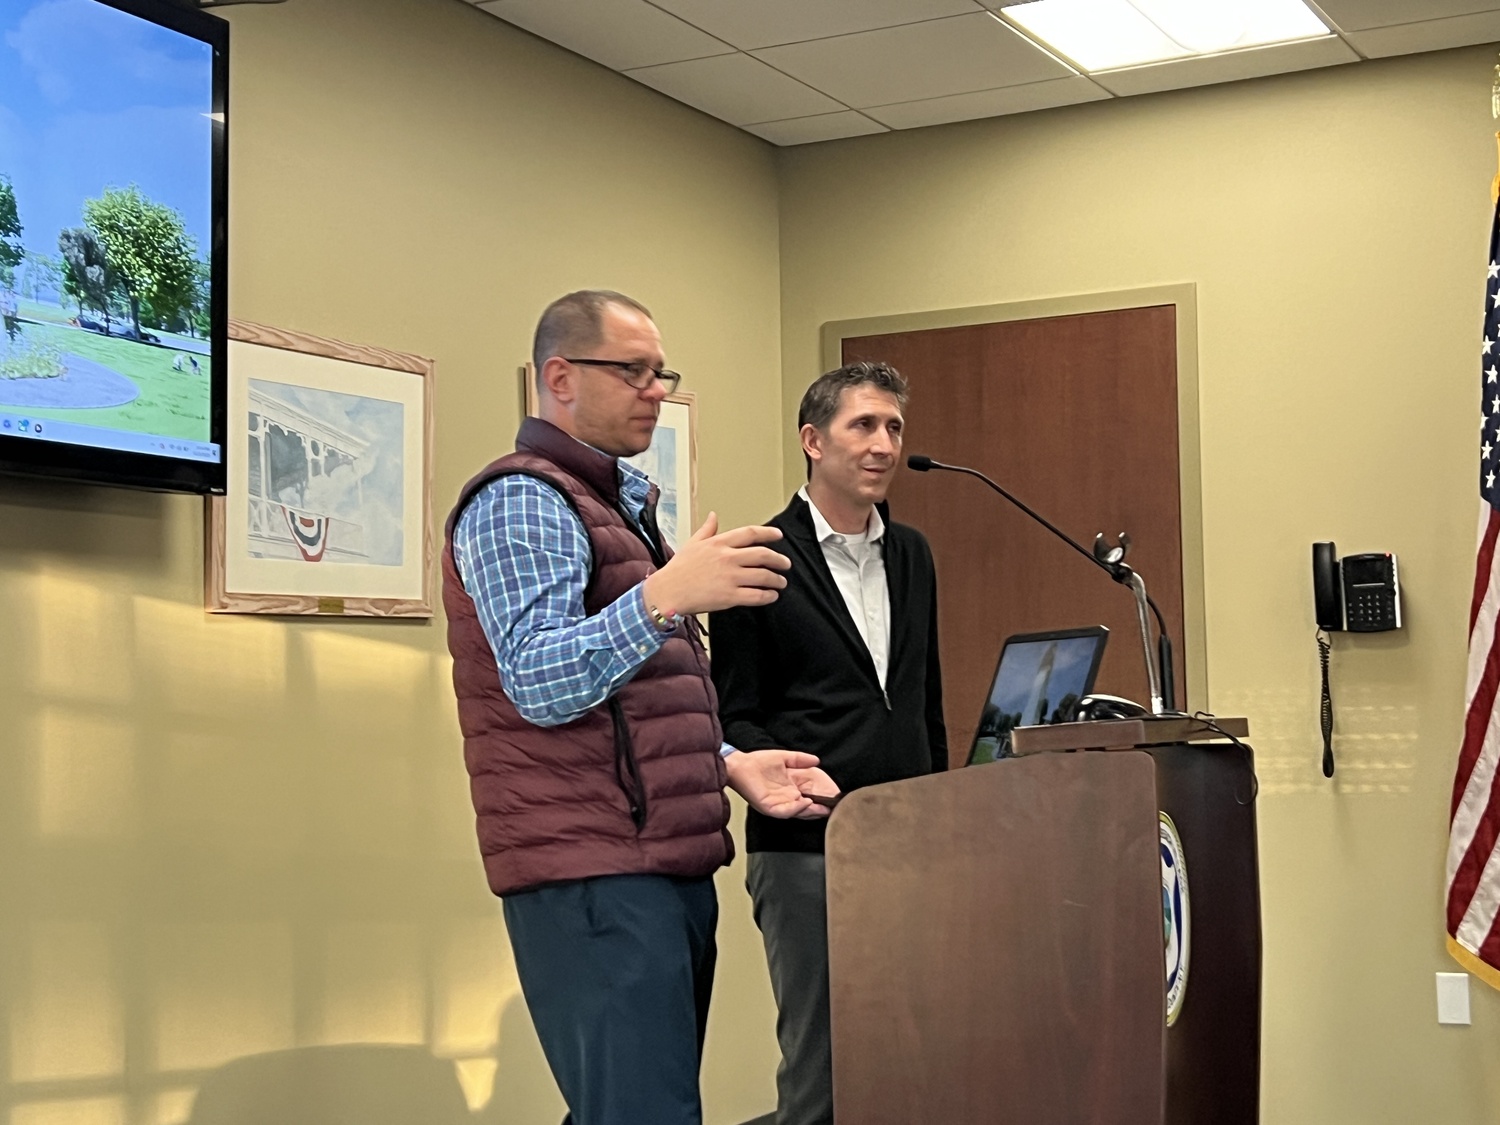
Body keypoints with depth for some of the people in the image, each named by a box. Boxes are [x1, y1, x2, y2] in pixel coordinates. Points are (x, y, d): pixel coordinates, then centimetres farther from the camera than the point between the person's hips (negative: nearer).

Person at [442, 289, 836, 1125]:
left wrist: (730, 763, 12)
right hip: (592, 874, -9)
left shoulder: (620, 505, 21)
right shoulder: (521, 501, -8)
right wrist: (663, 597, -34)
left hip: (668, 867, 9)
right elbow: (539, 684, -21)